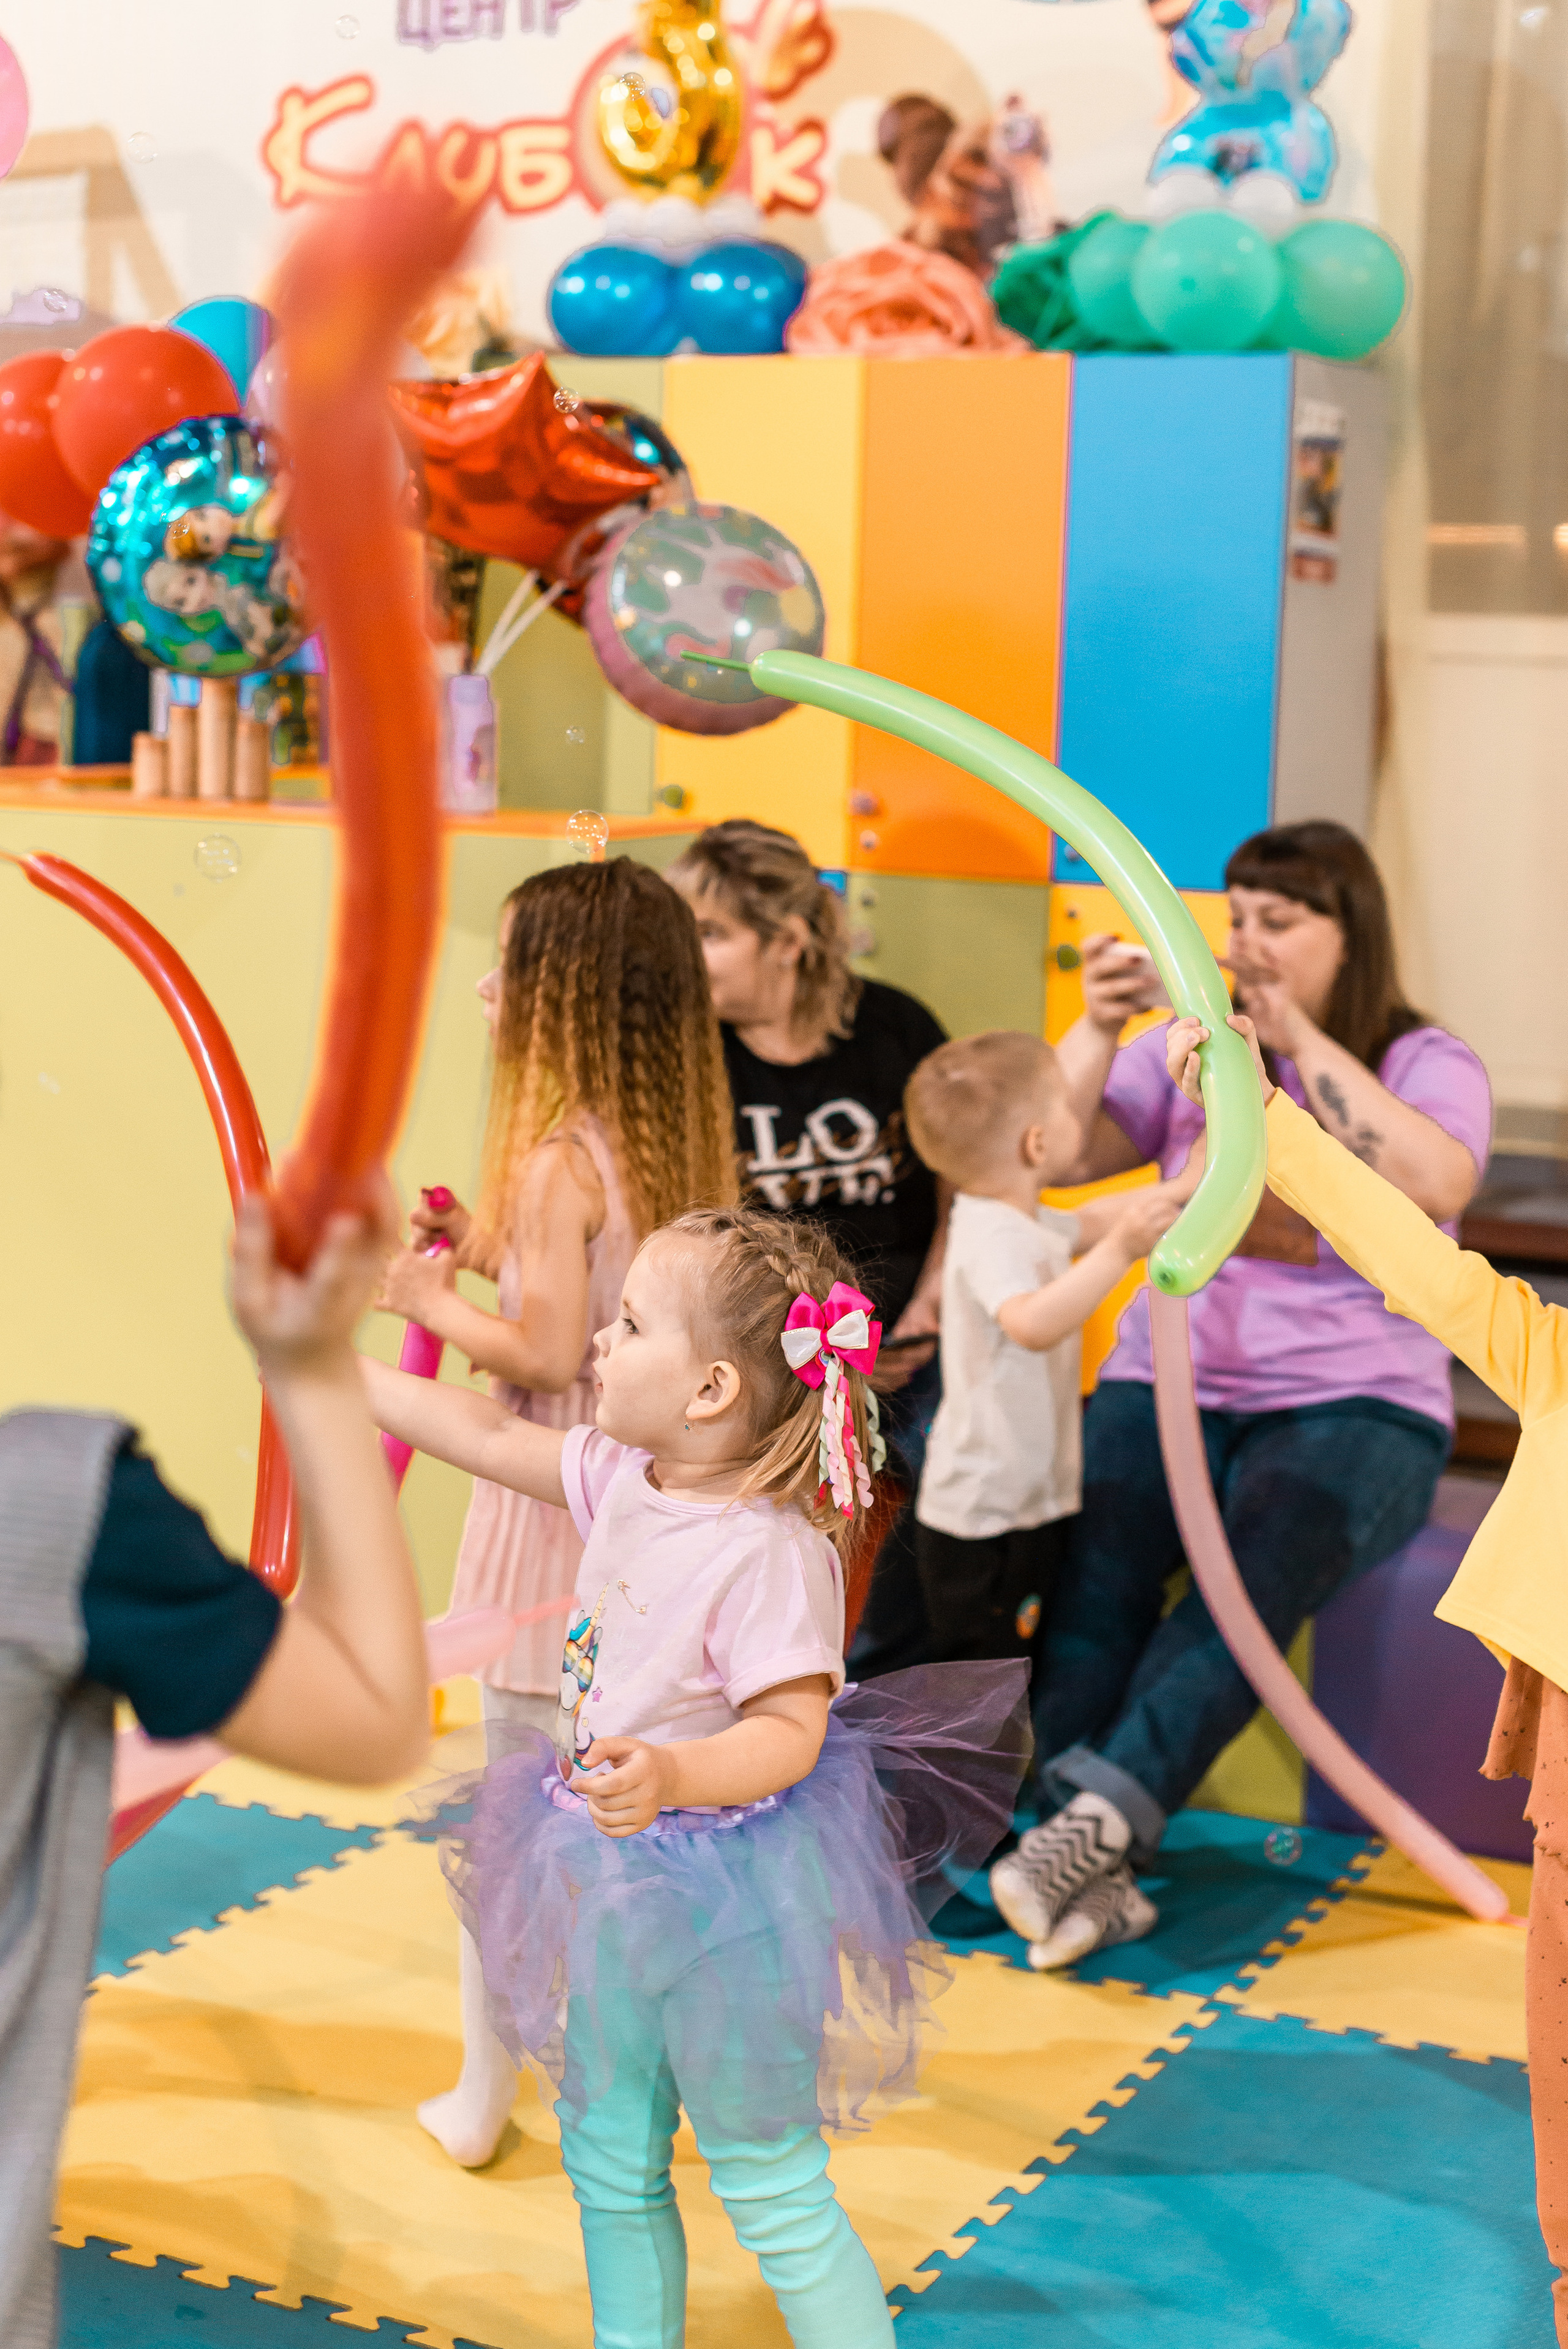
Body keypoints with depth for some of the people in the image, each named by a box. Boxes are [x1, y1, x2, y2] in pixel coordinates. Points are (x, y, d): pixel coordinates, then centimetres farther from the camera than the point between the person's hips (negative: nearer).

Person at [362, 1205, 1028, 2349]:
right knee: (611, 2168, 22)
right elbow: (492, 1435, 11)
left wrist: (672, 1774, -46)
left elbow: (788, 1733, -29)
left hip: (723, 1896, -9)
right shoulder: (623, 1481, -2)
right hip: (613, 1883, 9)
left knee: (770, 2185, 5)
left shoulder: (767, 1552, -27)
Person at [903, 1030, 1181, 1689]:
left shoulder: (1018, 1222, 12)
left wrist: (1175, 1193, 30)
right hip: (988, 1523, -11)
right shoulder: (994, 1240, -23)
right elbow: (1033, 1324, -42)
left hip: (1028, 1504, 11)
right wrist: (1121, 1250, -48)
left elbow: (1088, 1222, 33)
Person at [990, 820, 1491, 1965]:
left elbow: (1437, 1185, -18)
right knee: (1093, 1560, -28)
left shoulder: (1427, 1062, 5)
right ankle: (1095, 1868, -35)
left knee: (1261, 1568, -35)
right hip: (1170, 1383, 3)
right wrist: (1098, 1028, -9)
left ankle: (1100, 1818, -43)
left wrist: (1302, 1039, -14)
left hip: (1355, 1406, -2)